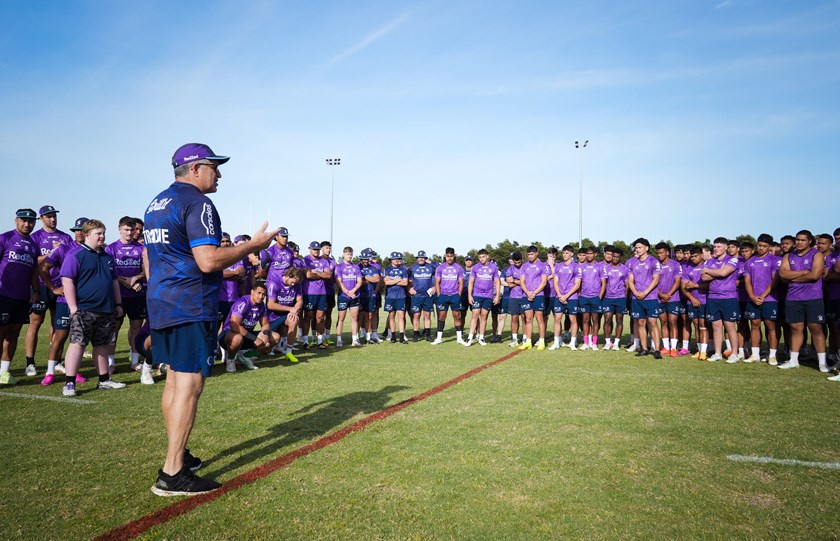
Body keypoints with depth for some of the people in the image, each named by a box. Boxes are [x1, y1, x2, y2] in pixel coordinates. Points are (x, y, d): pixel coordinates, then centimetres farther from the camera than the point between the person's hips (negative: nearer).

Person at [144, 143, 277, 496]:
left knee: (175, 380, 17)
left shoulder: (156, 204, 18)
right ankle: (172, 474, -3)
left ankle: (177, 454, 28)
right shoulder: (197, 203, -13)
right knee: (189, 384, -6)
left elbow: (149, 259, 23)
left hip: (160, 304, 10)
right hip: (191, 308, -10)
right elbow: (208, 261, -23)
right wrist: (253, 245, -13)